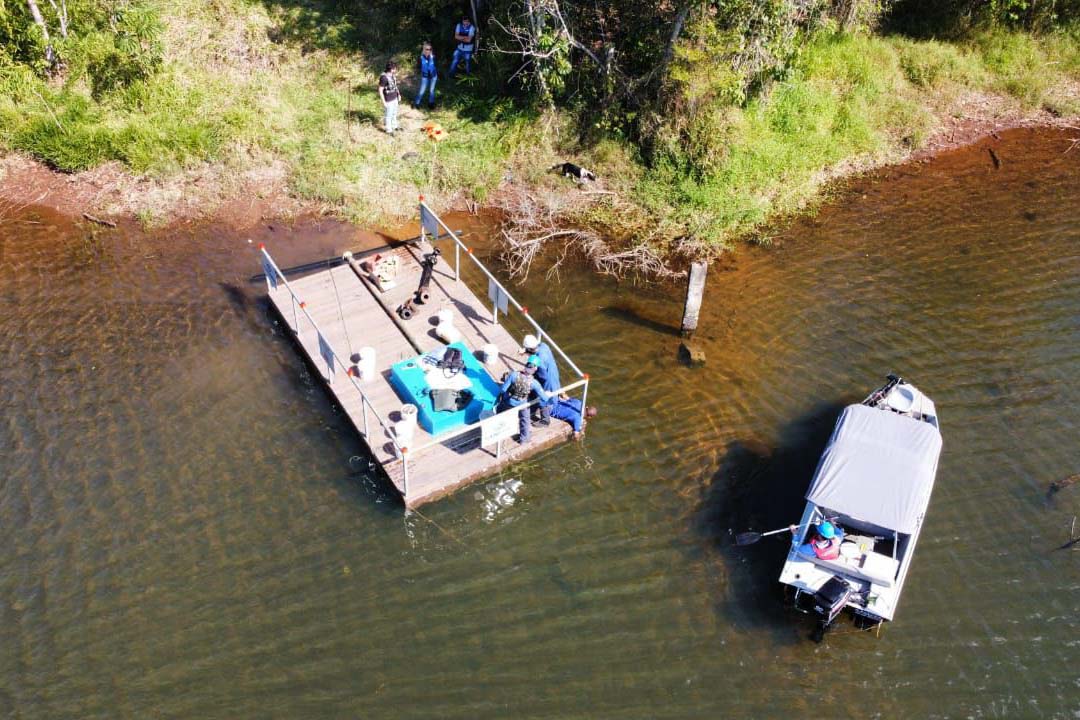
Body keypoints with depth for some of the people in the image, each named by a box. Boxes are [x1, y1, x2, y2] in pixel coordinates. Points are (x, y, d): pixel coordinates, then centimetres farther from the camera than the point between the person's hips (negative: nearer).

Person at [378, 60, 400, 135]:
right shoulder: (384, 77, -27)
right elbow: (380, 90, -22)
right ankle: (389, 130, 24)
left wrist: (398, 94, 18)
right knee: (388, 116, 9)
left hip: (394, 98, 8)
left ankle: (394, 126, 45)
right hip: (388, 101, -8)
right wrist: (384, 102, -20)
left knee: (394, 113, 25)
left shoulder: (393, 75, -2)